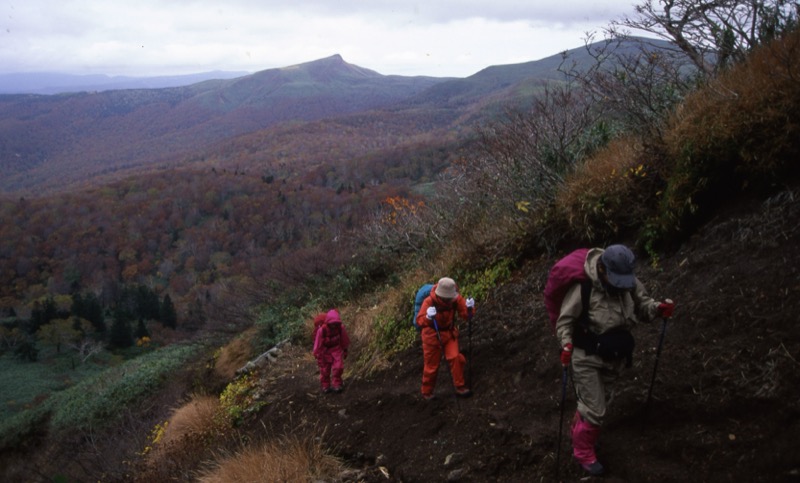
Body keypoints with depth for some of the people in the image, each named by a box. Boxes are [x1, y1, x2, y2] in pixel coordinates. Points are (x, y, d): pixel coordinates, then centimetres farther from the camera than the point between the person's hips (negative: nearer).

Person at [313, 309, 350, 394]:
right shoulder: (322, 330, -29)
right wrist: (318, 356, -13)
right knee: (325, 369, 7)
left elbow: (344, 339, -1)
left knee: (338, 367, -7)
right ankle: (325, 386, 26)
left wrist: (345, 350, 10)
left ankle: (337, 384, 11)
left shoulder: (341, 327, -19)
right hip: (325, 350, -2)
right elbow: (318, 343, -18)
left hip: (336, 349, 2)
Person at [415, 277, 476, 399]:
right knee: (431, 365, 5)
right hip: (432, 335, -3)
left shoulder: (455, 298, -16)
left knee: (456, 358, -13)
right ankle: (427, 393, 24)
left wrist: (469, 308, -36)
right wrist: (428, 317, -55)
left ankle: (460, 387, 3)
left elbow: (464, 315, -14)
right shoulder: (429, 301, -27)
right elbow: (420, 321, -33)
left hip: (449, 333, 3)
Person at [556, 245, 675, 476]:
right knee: (595, 410, -3)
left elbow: (642, 305, 6)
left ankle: (579, 430, 52)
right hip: (586, 357, -5)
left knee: (593, 403, 24)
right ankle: (584, 452, 21)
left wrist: (659, 308, -16)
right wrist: (566, 344, -35)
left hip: (613, 357, 6)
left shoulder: (630, 283, -10)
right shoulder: (583, 288, -26)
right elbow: (565, 321, -18)